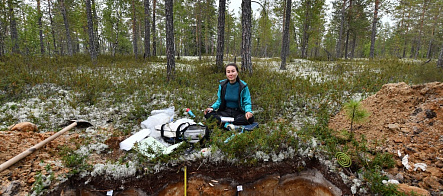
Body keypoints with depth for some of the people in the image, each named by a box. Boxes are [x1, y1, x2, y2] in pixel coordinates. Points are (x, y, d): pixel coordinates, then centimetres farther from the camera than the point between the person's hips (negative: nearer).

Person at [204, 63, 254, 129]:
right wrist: (212, 107, -12)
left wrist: (248, 111, -27)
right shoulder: (222, 85, -1)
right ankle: (227, 125, -37)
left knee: (250, 118, -33)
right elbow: (219, 101, 9)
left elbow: (247, 103, -4)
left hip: (238, 113, -1)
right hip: (225, 112, 2)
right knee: (208, 114, -22)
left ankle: (222, 122, -33)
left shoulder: (243, 86, -7)